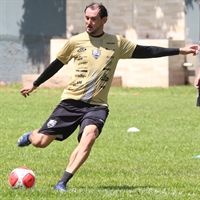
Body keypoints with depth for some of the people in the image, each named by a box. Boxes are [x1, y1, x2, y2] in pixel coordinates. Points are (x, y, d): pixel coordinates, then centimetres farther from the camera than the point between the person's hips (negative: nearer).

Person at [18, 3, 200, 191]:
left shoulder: (117, 43, 4)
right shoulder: (75, 41, 1)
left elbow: (145, 51, 8)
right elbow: (56, 64, 14)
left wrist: (180, 51, 4)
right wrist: (34, 85, 23)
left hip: (96, 105, 0)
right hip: (71, 101, 0)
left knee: (89, 135, -31)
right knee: (41, 141, -3)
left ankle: (63, 182, -26)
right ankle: (31, 135, 37)